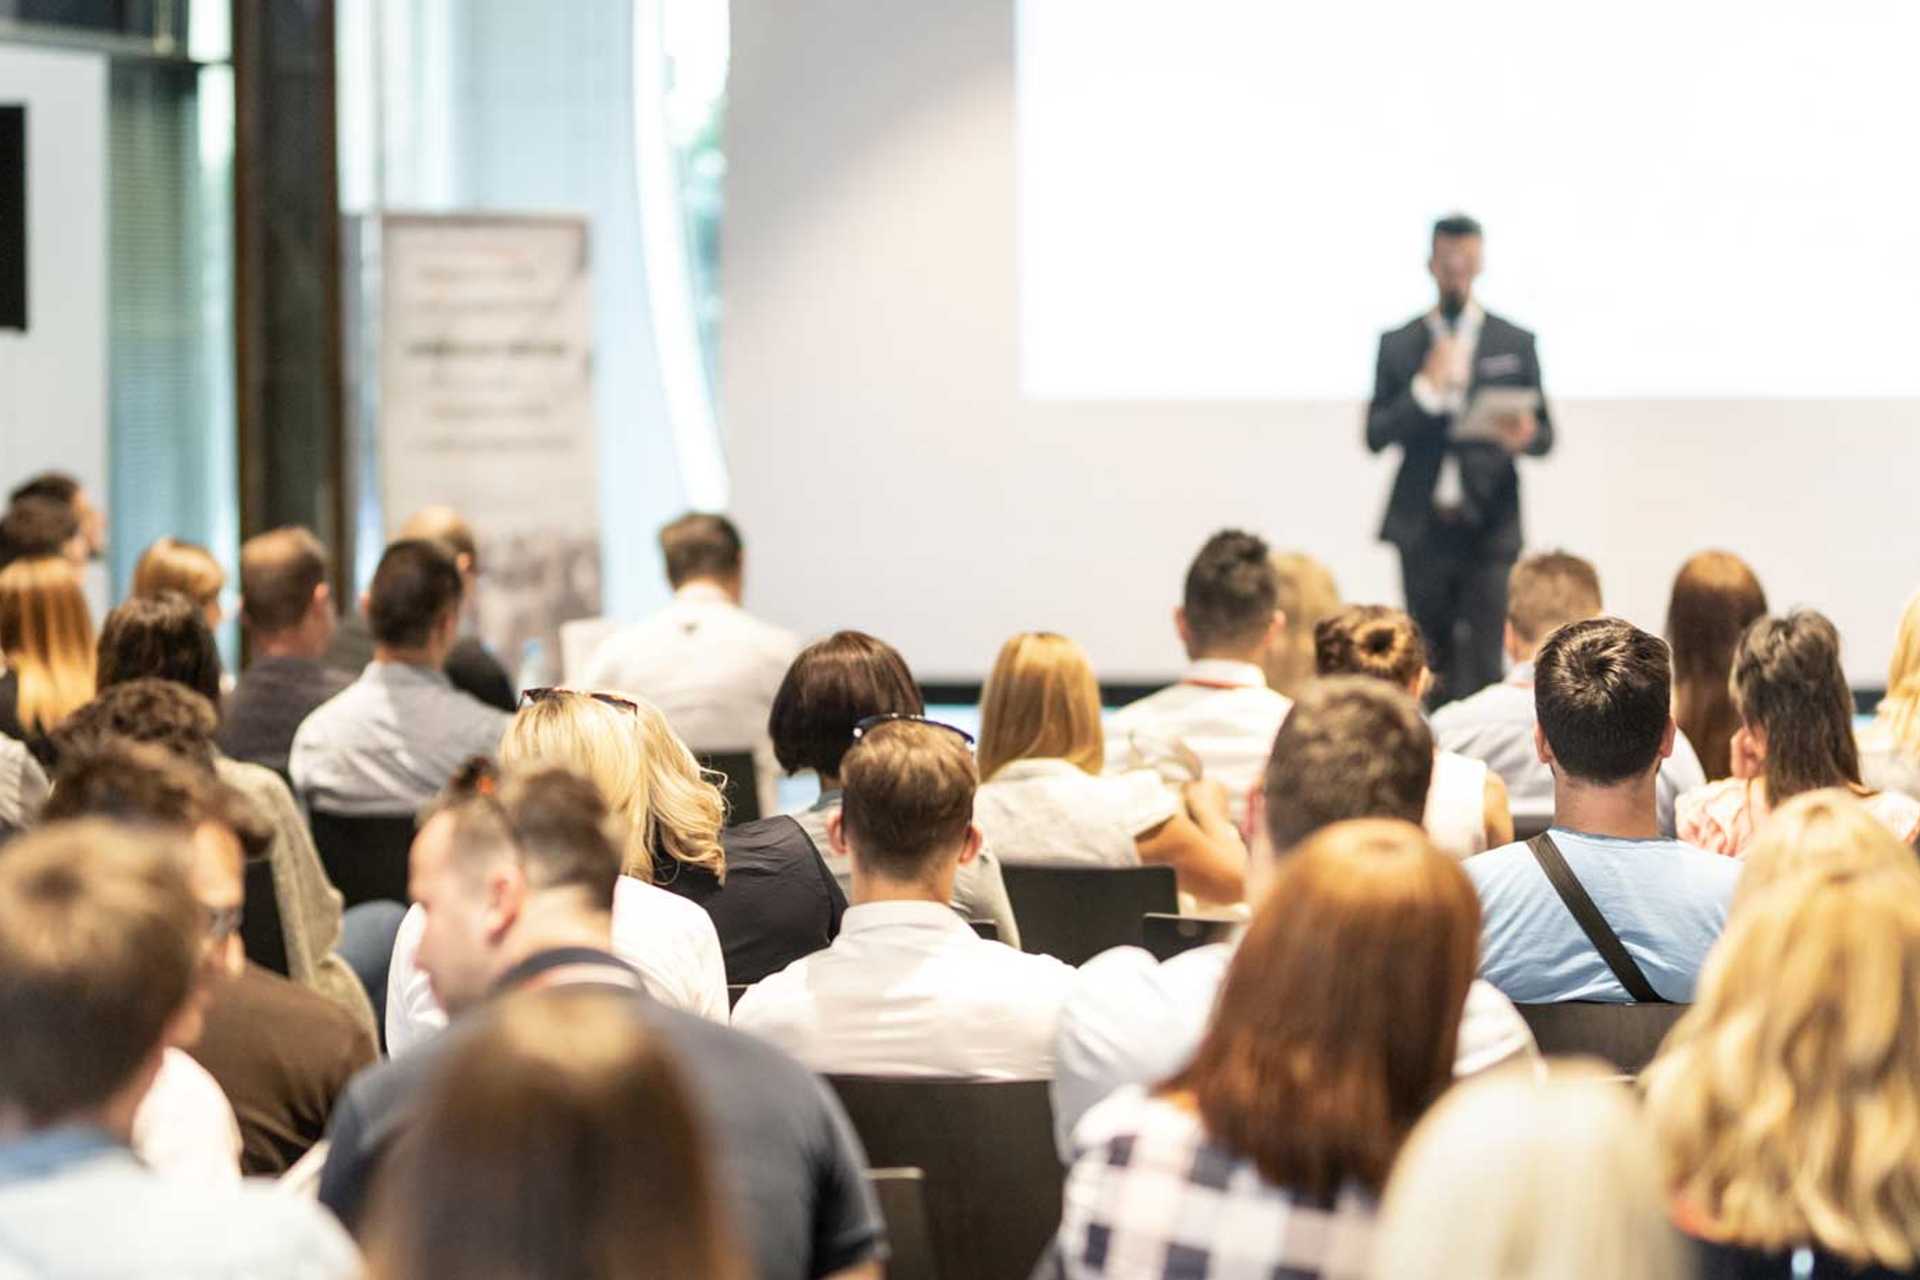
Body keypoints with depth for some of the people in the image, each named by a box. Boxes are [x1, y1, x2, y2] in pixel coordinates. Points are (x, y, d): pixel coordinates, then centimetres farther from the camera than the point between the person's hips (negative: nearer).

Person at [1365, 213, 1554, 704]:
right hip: (1423, 529, 1)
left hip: (1490, 531, -1)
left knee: (1485, 669, -11)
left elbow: (1545, 436, 9)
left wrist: (1523, 436, -14)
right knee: (1429, 666, 7)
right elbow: (1375, 436, 2)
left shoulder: (1515, 344, 8)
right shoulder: (1398, 345, 8)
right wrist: (1426, 390, -12)